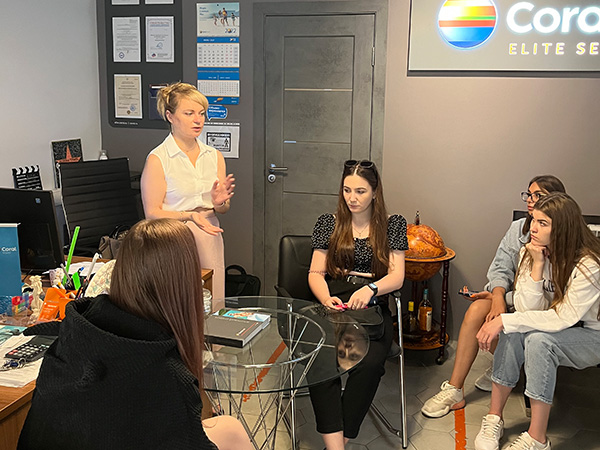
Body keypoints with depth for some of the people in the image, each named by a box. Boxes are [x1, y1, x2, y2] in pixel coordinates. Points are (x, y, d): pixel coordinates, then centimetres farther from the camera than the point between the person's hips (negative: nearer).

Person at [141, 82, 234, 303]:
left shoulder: (214, 156, 11)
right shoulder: (157, 159, -5)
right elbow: (152, 213, -8)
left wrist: (218, 202, -10)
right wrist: (191, 215, -21)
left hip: (210, 243, 5)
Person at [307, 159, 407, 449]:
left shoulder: (393, 225, 10)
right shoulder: (328, 223, 13)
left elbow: (397, 276, 1)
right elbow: (315, 273, 8)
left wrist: (370, 289, -21)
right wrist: (326, 298, -15)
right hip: (333, 307, 1)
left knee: (369, 363, -32)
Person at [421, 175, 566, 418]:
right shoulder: (518, 228, 7)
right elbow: (500, 268, 1)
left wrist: (504, 299, -16)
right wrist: (498, 299, -18)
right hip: (509, 296, 5)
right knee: (476, 310, -26)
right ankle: (454, 390, -21)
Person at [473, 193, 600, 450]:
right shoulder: (529, 254, -6)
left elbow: (563, 319, -30)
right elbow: (527, 310, -13)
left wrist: (504, 320, -30)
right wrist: (537, 266, -24)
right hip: (551, 332, 5)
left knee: (538, 338, -33)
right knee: (514, 331, -26)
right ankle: (494, 419, -16)